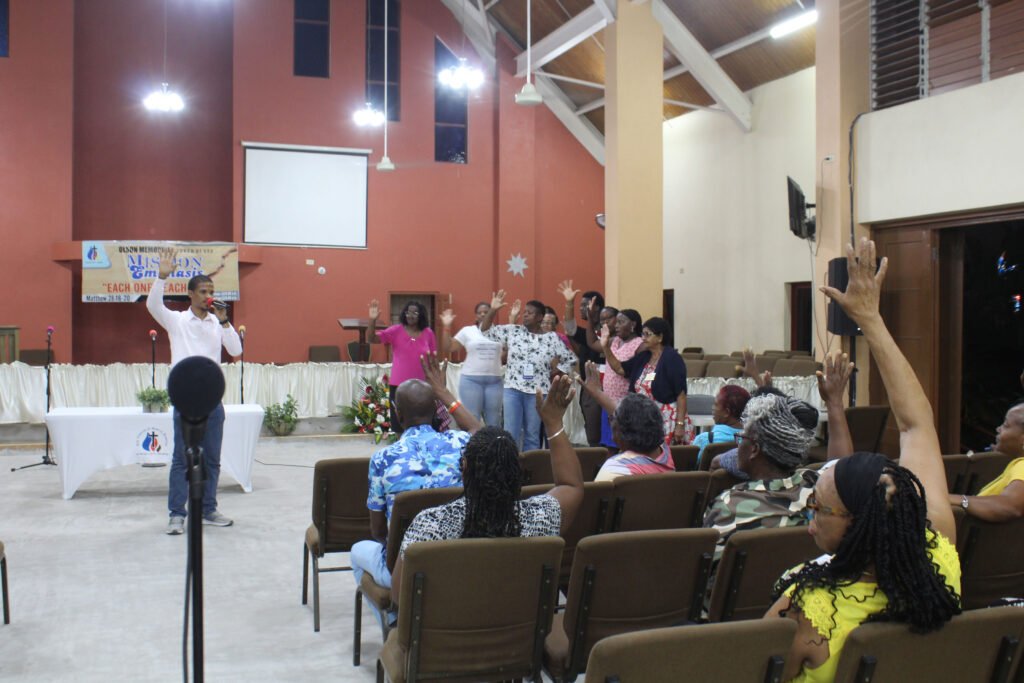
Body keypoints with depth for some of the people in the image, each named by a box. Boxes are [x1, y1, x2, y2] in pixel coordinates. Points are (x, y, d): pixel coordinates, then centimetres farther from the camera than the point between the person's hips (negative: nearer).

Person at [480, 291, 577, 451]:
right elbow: (485, 330, 2)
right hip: (512, 389, 0)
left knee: (532, 435, 9)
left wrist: (553, 377, 2)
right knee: (511, 434, 0)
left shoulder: (552, 338, 1)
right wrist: (493, 310, -11)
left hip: (538, 391, 0)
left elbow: (570, 360, 6)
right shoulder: (513, 331, 4)